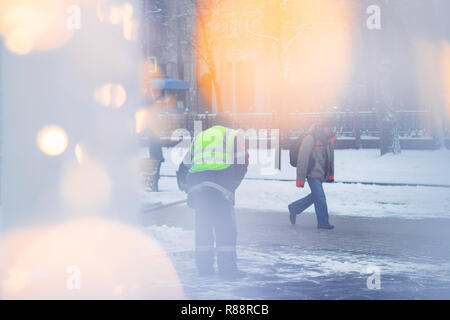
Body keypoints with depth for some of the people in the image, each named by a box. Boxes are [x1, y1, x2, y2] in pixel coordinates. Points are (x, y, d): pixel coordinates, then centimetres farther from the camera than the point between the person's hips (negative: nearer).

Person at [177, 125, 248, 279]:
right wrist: (231, 186, 15)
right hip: (221, 184, -4)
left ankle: (204, 267, 16)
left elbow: (183, 167, 27)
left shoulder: (199, 138, 34)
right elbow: (241, 164, 9)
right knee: (226, 227, 1)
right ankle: (228, 268, -2)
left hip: (196, 185, 4)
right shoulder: (235, 136, 23)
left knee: (202, 226, 14)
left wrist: (187, 188, 29)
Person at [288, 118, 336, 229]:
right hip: (313, 174, -8)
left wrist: (331, 175, 17)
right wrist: (300, 179, -17)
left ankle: (294, 208, 32)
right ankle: (323, 222, 0)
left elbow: (330, 158, 20)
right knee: (320, 197, -9)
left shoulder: (328, 139, 9)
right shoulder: (310, 139, -16)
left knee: (315, 196, 15)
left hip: (321, 175, 8)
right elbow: (302, 159, -16)